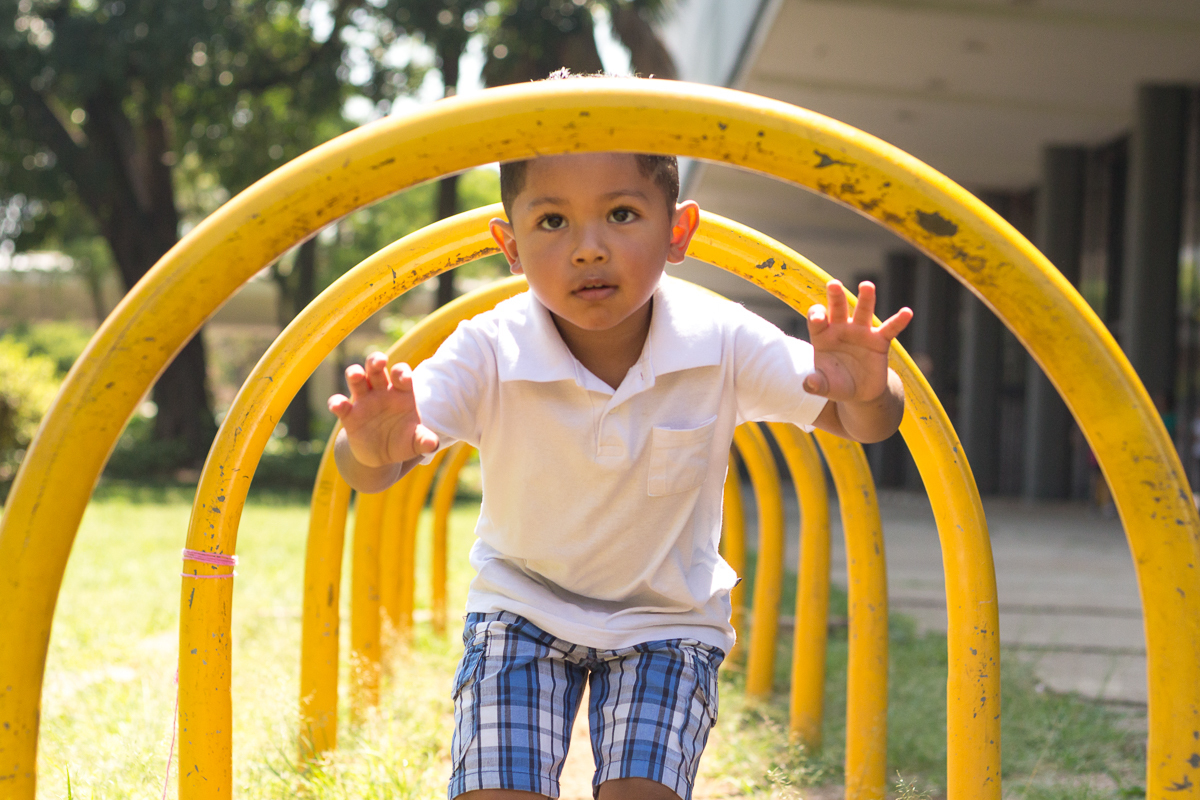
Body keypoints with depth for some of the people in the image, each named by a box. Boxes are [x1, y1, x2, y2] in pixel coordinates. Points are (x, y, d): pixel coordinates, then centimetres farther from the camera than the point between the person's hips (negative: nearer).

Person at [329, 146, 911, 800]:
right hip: (523, 608, 0)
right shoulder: (489, 353, -23)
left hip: (667, 619, 0)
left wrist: (867, 393, -40)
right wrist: (374, 449, -55)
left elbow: (864, 424, -14)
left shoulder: (721, 344, -20)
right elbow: (363, 473, -29)